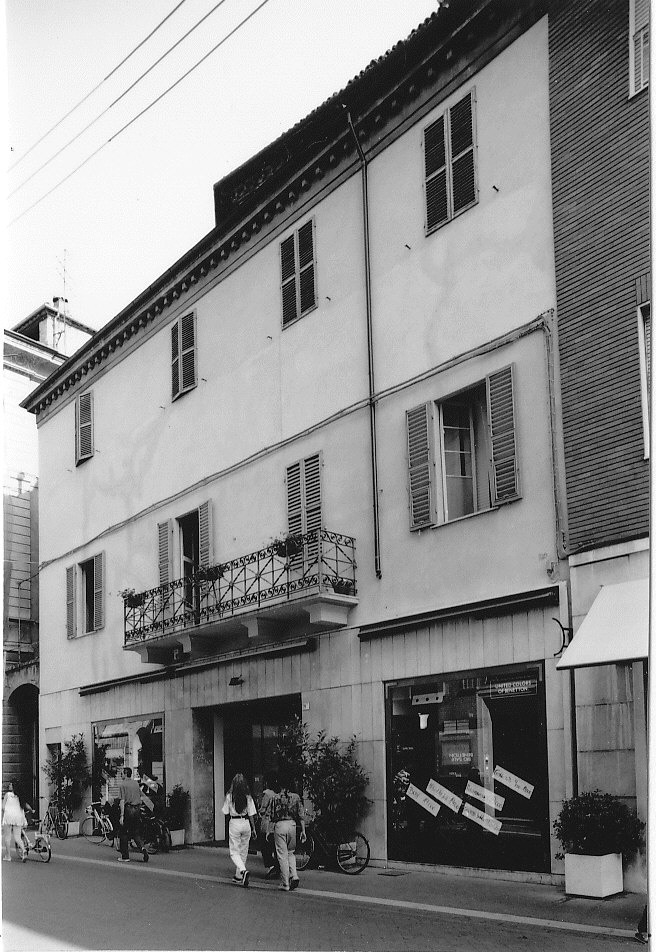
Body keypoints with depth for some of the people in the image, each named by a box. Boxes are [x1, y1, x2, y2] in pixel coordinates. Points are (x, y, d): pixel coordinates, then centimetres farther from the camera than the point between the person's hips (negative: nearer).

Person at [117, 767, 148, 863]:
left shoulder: (122, 784, -8)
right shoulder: (136, 783, 12)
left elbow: (122, 800, -14)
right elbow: (140, 798, 16)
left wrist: (122, 815, -17)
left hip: (127, 809, -6)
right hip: (136, 809, 6)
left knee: (123, 833, 5)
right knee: (136, 833, 12)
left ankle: (125, 856, 7)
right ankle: (142, 847, -13)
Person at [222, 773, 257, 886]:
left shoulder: (229, 796, -9)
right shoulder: (248, 797, -3)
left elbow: (226, 813, -2)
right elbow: (251, 814, 0)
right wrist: (253, 828, 8)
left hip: (234, 823, -3)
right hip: (246, 823, 3)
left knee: (234, 852, 3)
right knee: (243, 851, 16)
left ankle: (243, 870, -22)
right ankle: (238, 876, 25)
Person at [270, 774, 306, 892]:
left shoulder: (276, 798, -3)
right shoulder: (296, 797, 2)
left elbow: (272, 816, -1)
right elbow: (301, 815, 1)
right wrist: (303, 831, 5)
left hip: (280, 825, -3)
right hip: (292, 824, 3)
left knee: (282, 855, 4)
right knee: (290, 852, 21)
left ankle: (285, 883, 5)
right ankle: (294, 875, 2)